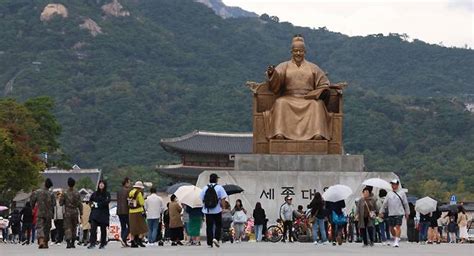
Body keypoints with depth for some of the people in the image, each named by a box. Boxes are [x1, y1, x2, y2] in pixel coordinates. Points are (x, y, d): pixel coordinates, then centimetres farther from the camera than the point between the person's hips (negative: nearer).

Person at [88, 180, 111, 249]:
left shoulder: (107, 194, 4)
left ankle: (103, 244, 12)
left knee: (103, 229, 3)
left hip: (103, 213, -2)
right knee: (93, 228, -13)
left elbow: (107, 201, -11)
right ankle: (92, 243, -18)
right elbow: (90, 200, 22)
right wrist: (92, 204, 0)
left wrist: (97, 204, -11)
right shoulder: (95, 193, 13)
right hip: (95, 213, 2)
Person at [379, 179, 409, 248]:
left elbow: (406, 203, 7)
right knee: (391, 228, 7)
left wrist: (407, 213, 7)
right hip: (391, 214, 4)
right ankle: (395, 238, 27)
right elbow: (385, 203, 15)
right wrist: (382, 212, 11)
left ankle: (397, 241, -11)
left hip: (399, 213, -4)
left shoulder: (402, 193, 3)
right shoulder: (389, 194, 11)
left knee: (398, 227, -11)